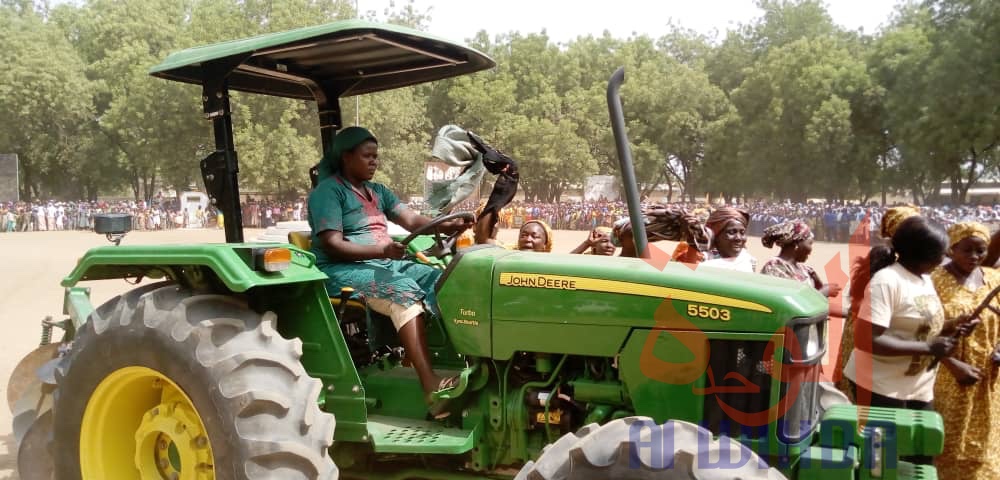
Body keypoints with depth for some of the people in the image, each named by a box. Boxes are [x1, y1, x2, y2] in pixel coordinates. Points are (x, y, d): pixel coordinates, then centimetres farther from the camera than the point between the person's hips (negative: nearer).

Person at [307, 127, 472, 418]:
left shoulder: (377, 191, 19)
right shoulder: (328, 191, -5)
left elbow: (412, 219, 6)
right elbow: (333, 246, -16)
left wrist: (446, 226, -14)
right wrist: (380, 250, -29)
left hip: (386, 263, 8)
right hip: (343, 270, -8)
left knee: (440, 280, -17)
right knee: (405, 291, -34)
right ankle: (432, 387, -43)